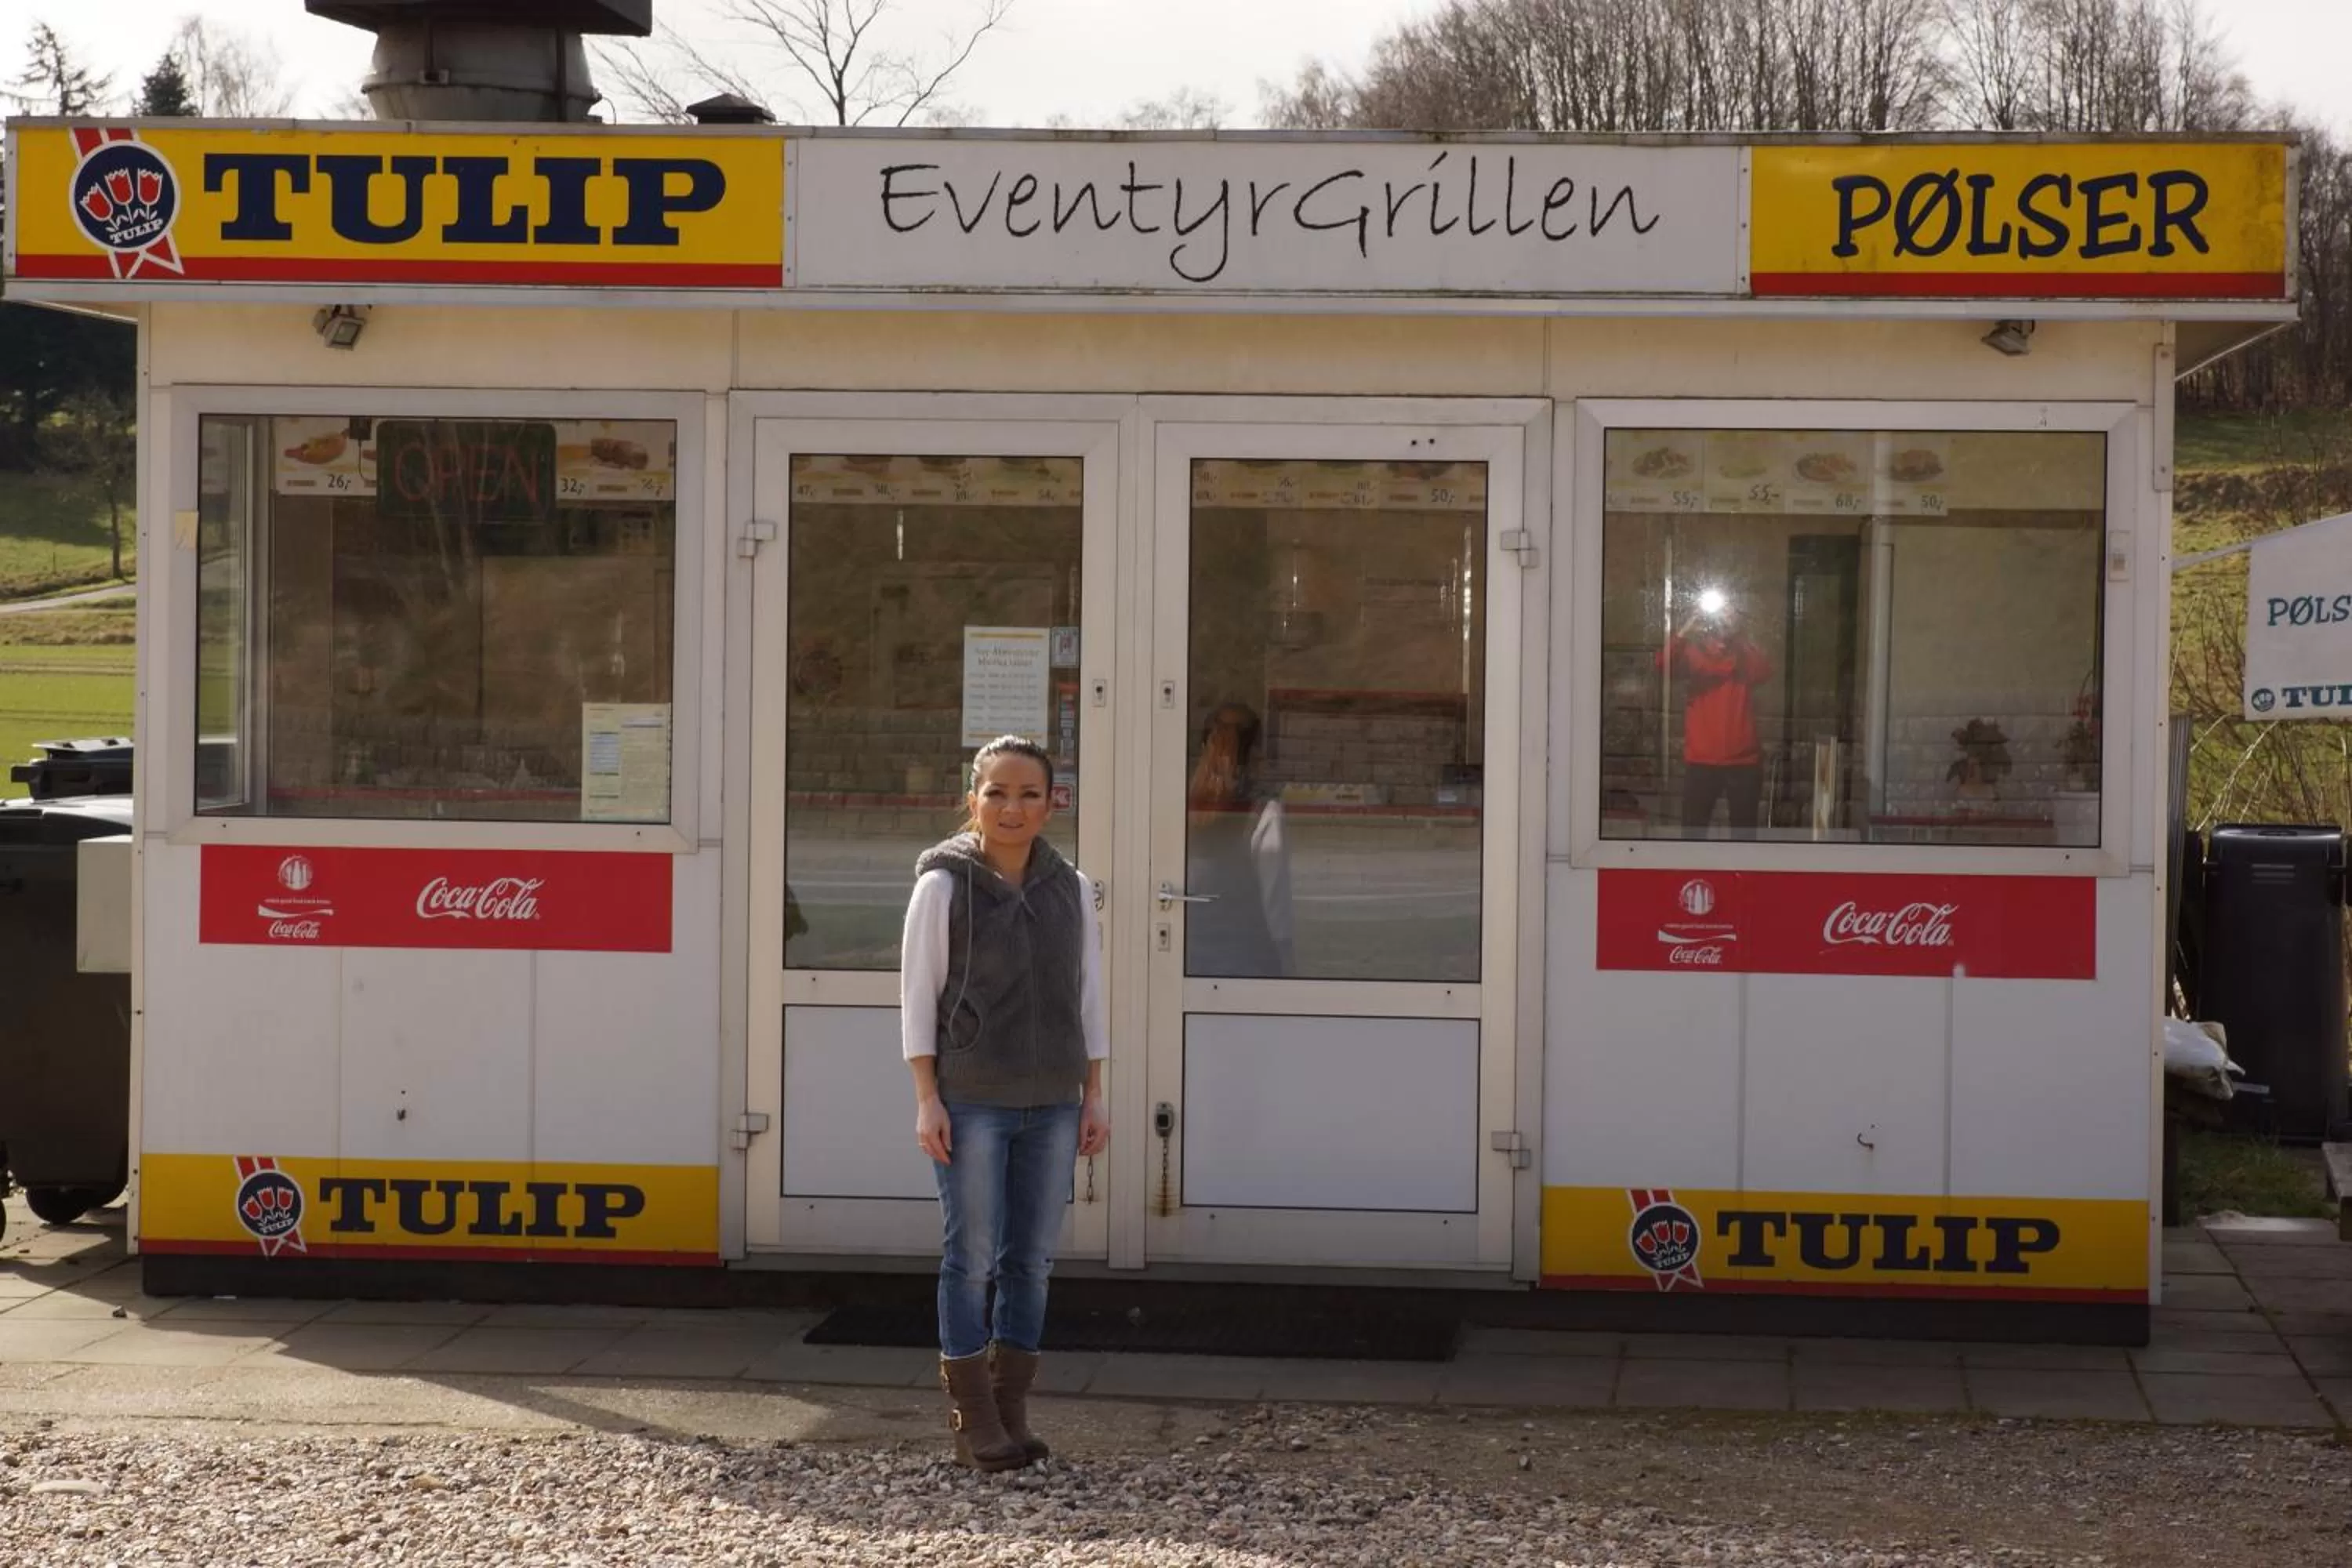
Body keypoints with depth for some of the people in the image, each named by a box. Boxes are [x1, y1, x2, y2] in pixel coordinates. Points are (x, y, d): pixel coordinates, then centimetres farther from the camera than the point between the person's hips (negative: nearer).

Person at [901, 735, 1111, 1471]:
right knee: (972, 1259, -1)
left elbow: (1087, 995, 11)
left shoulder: (1069, 888, 7)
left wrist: (1093, 1097, 8)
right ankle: (973, 1420, 5)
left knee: (1031, 1260, 7)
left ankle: (1011, 1409, 15)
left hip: (1051, 1105, 4)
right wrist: (927, 1100, -9)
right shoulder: (943, 885, -4)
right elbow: (917, 995, -4)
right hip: (970, 1102, -4)